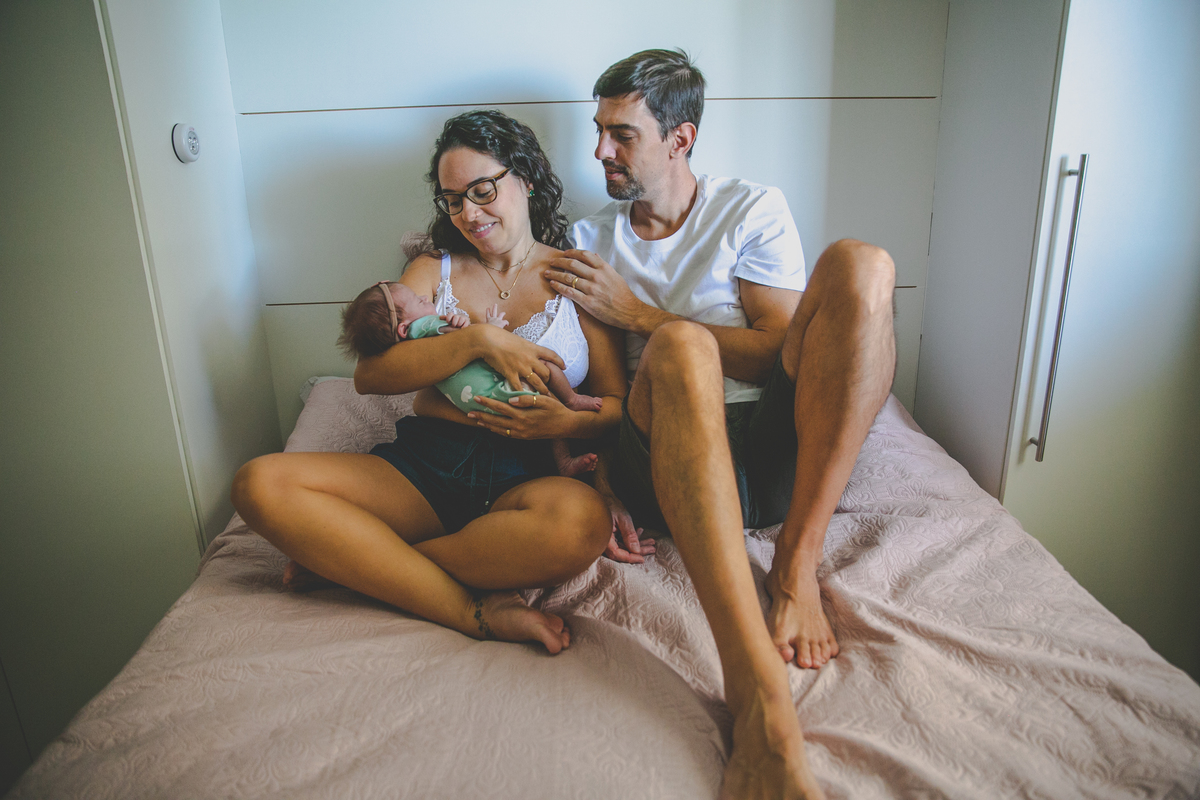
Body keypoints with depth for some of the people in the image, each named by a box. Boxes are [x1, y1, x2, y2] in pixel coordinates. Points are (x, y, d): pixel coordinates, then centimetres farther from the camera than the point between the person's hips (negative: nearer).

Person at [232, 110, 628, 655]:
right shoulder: (432, 272, 18)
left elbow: (618, 401, 6)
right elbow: (370, 375, 2)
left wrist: (568, 421, -17)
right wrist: (478, 340, -11)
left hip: (527, 474, -2)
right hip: (423, 464, 3)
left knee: (582, 522, -38)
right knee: (260, 484, -20)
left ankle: (343, 557, -19)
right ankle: (473, 611, -24)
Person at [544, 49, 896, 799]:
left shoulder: (752, 209, 10)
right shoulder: (589, 241, 17)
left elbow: (783, 355, -3)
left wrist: (638, 312, -6)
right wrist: (597, 482, -6)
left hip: (781, 454, 1)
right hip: (670, 468, 0)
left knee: (859, 264, -21)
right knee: (680, 347, -34)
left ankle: (796, 566, -23)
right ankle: (761, 696, -46)